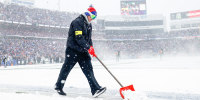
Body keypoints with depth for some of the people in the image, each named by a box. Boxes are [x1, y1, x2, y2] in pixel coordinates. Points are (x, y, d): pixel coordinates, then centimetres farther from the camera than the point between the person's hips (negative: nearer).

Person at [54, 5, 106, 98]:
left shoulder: (88, 25, 15)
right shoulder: (77, 22, -15)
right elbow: (79, 37, -23)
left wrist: (91, 47, 1)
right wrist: (88, 47, -23)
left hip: (83, 51, 8)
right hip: (73, 50, -8)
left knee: (88, 69, -2)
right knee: (66, 68, 4)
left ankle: (95, 90, -8)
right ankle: (58, 87, 21)